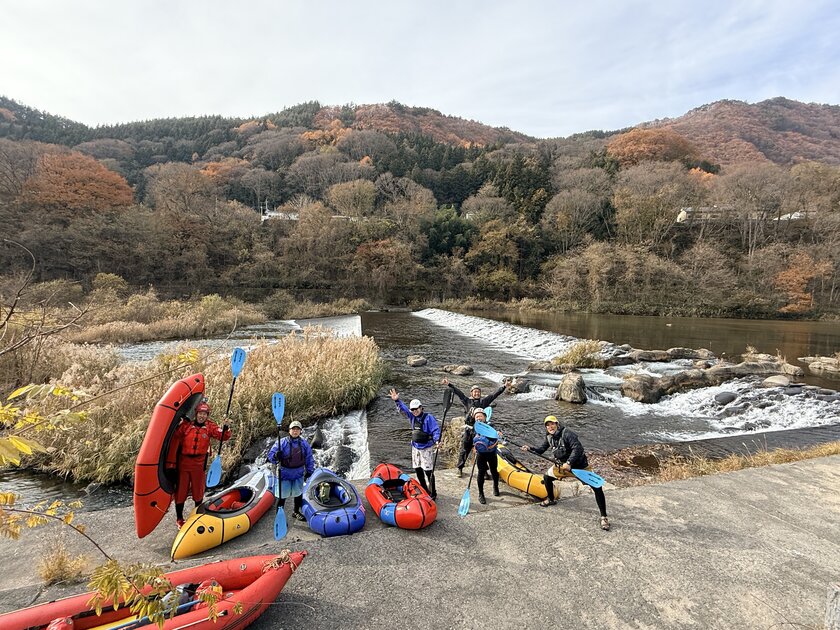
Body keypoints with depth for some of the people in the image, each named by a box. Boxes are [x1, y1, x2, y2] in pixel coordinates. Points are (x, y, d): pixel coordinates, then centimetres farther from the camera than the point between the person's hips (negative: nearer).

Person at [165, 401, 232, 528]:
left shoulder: (210, 427, -3)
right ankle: (179, 519, 23)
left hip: (199, 464, 1)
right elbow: (174, 442, -6)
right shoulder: (185, 425, -7)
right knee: (181, 490, 8)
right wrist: (171, 464, -11)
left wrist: (225, 427, -30)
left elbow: (223, 437, -12)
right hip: (183, 462, -1)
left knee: (198, 491, 13)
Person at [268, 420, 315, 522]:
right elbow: (271, 455, -12)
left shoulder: (304, 443, -3)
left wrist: (309, 471, 6)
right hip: (284, 473, -4)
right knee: (282, 494, -2)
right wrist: (276, 457, -34)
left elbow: (309, 458, 7)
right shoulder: (282, 442, -13)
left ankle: (296, 512, 39)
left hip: (299, 473, 4)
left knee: (298, 493, 18)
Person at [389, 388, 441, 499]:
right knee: (418, 470, 14)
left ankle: (433, 493, 6)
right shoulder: (412, 417, 6)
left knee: (428, 471, -6)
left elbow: (436, 430, -18)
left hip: (426, 448, -7)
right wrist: (397, 401, -14)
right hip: (415, 448, 7)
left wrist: (436, 439, -34)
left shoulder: (428, 417, -13)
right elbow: (403, 409, 1)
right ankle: (425, 490, 30)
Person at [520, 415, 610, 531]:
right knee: (547, 477, 15)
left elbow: (578, 448, -34)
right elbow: (541, 450, 9)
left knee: (597, 487, -14)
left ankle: (604, 517, -1)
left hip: (579, 466, -7)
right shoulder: (549, 437, -1)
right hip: (562, 466, 7)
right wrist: (529, 449, -6)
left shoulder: (567, 433, -25)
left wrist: (569, 463, -40)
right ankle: (551, 500, 40)